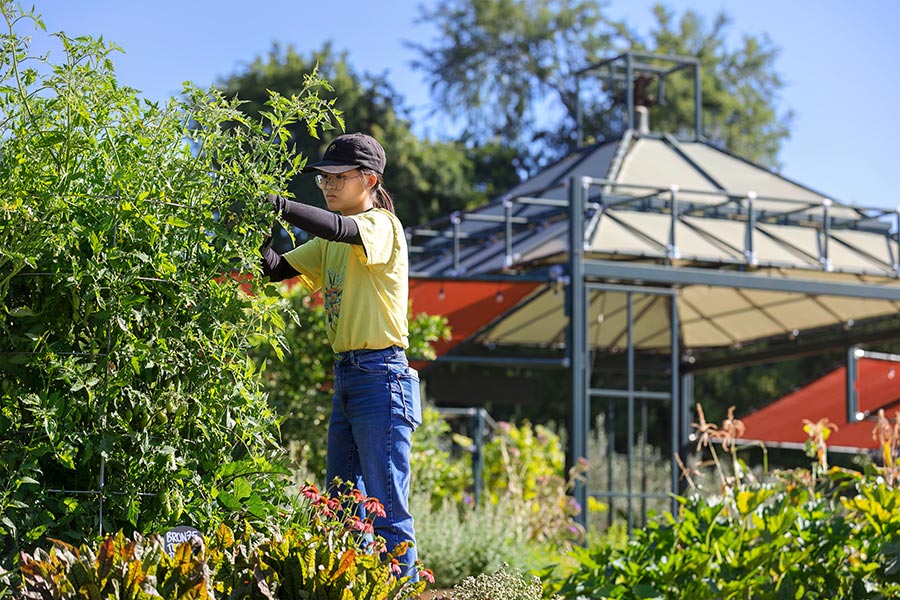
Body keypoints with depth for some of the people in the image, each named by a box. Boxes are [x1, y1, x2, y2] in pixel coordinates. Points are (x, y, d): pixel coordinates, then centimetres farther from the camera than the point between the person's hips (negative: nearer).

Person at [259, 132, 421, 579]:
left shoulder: (382, 225, -7)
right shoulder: (330, 243, 18)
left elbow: (338, 228, -28)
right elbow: (277, 269, 12)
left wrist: (276, 204, -33)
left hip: (380, 375, -9)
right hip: (346, 375, 9)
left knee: (387, 507, -8)